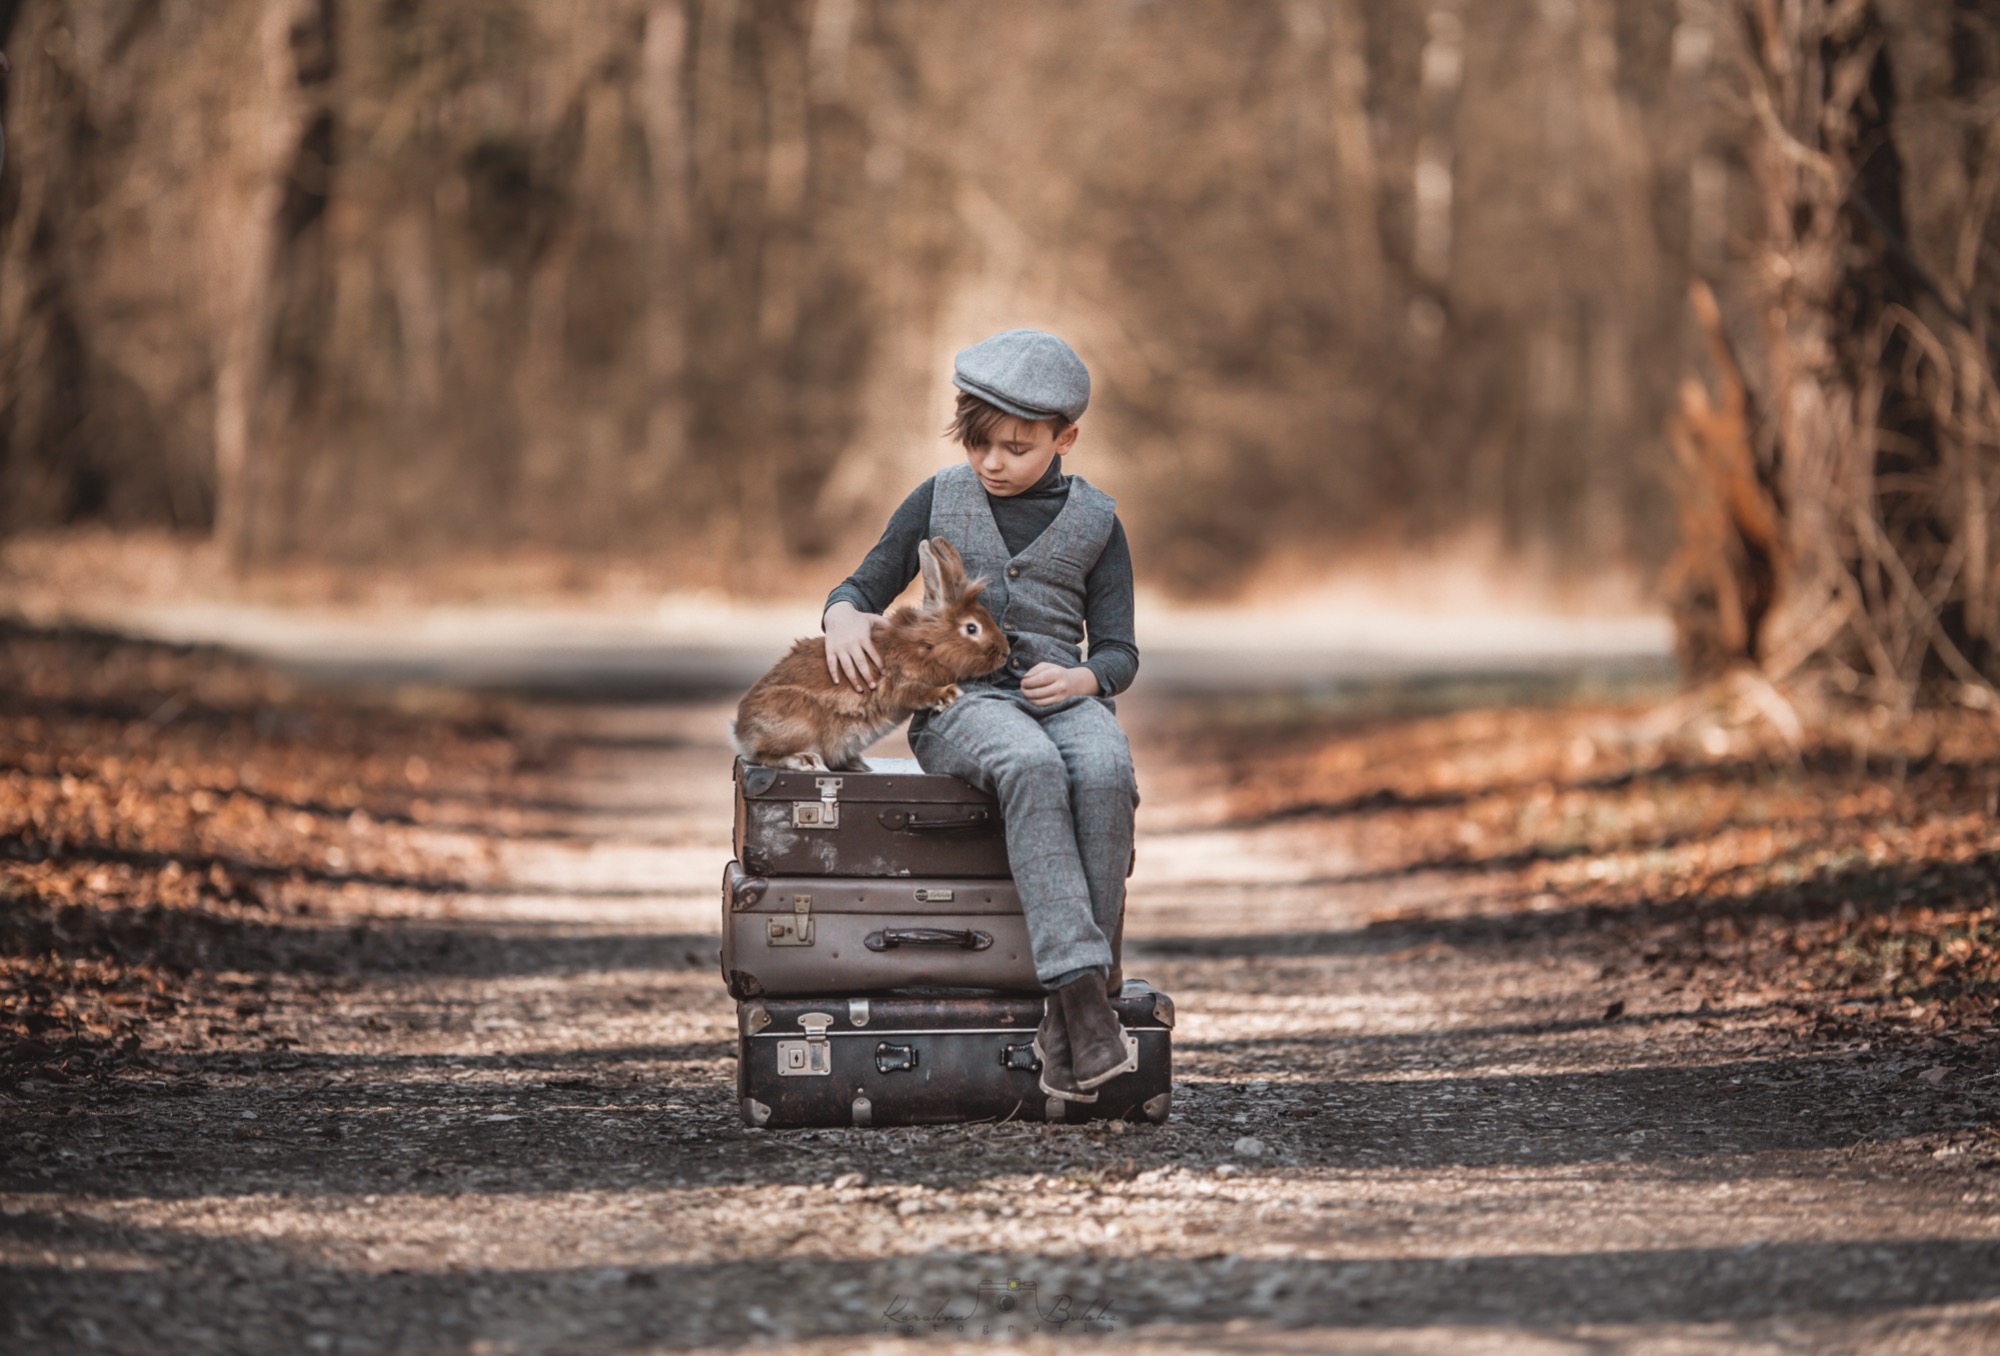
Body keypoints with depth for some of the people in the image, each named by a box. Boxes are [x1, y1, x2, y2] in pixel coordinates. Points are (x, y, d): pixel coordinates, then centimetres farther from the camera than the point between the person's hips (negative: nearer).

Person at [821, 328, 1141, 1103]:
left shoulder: (1094, 522, 13)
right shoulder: (938, 502, 14)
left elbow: (1119, 652, 12)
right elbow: (864, 586, 17)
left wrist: (1081, 677, -12)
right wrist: (843, 616, -8)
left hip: (1061, 693, 1)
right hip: (957, 698, -1)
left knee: (1106, 771, -36)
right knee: (1030, 766, -38)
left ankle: (1066, 1011, -35)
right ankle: (1079, 984, -46)